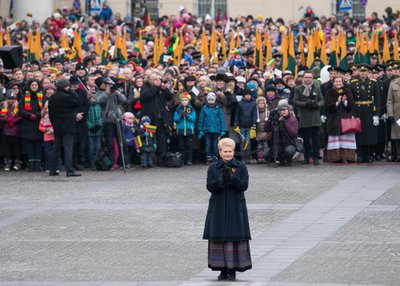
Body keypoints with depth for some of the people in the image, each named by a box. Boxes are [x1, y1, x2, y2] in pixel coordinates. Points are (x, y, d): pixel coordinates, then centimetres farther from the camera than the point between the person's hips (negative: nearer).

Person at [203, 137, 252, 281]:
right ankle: (223, 270, 9)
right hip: (218, 208, 1)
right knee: (218, 238, 1)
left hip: (236, 208, -1)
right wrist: (221, 180, -24)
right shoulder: (213, 168, 5)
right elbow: (210, 186, -5)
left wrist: (231, 178, -24)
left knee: (235, 237, -2)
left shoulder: (241, 167, 3)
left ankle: (233, 270, 5)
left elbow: (244, 185, -8)